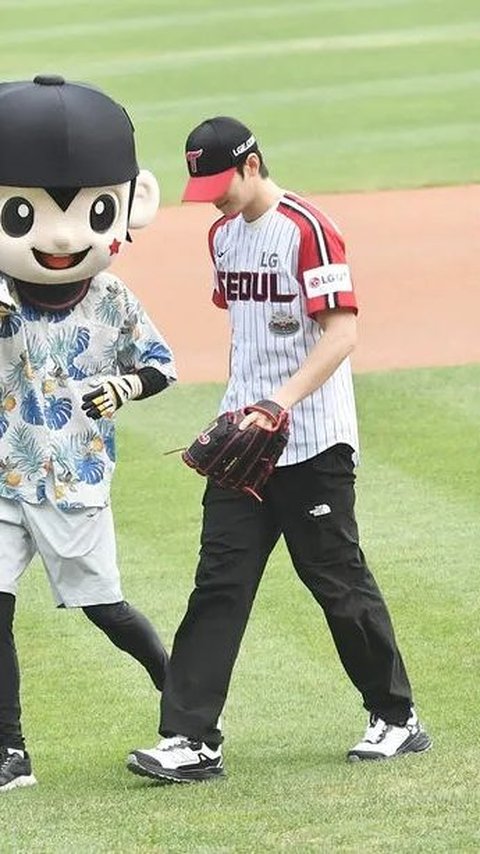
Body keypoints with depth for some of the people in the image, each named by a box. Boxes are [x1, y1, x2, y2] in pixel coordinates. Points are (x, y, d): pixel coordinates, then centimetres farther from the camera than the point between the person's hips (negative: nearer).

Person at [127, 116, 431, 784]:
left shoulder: (307, 229, -13)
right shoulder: (223, 235, 12)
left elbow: (342, 331, -20)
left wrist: (284, 398, -30)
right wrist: (241, 404, 18)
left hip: (313, 445, -7)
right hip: (241, 439, 7)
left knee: (337, 578, 1)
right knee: (219, 583, -1)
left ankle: (396, 720, 17)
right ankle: (191, 741, -4)